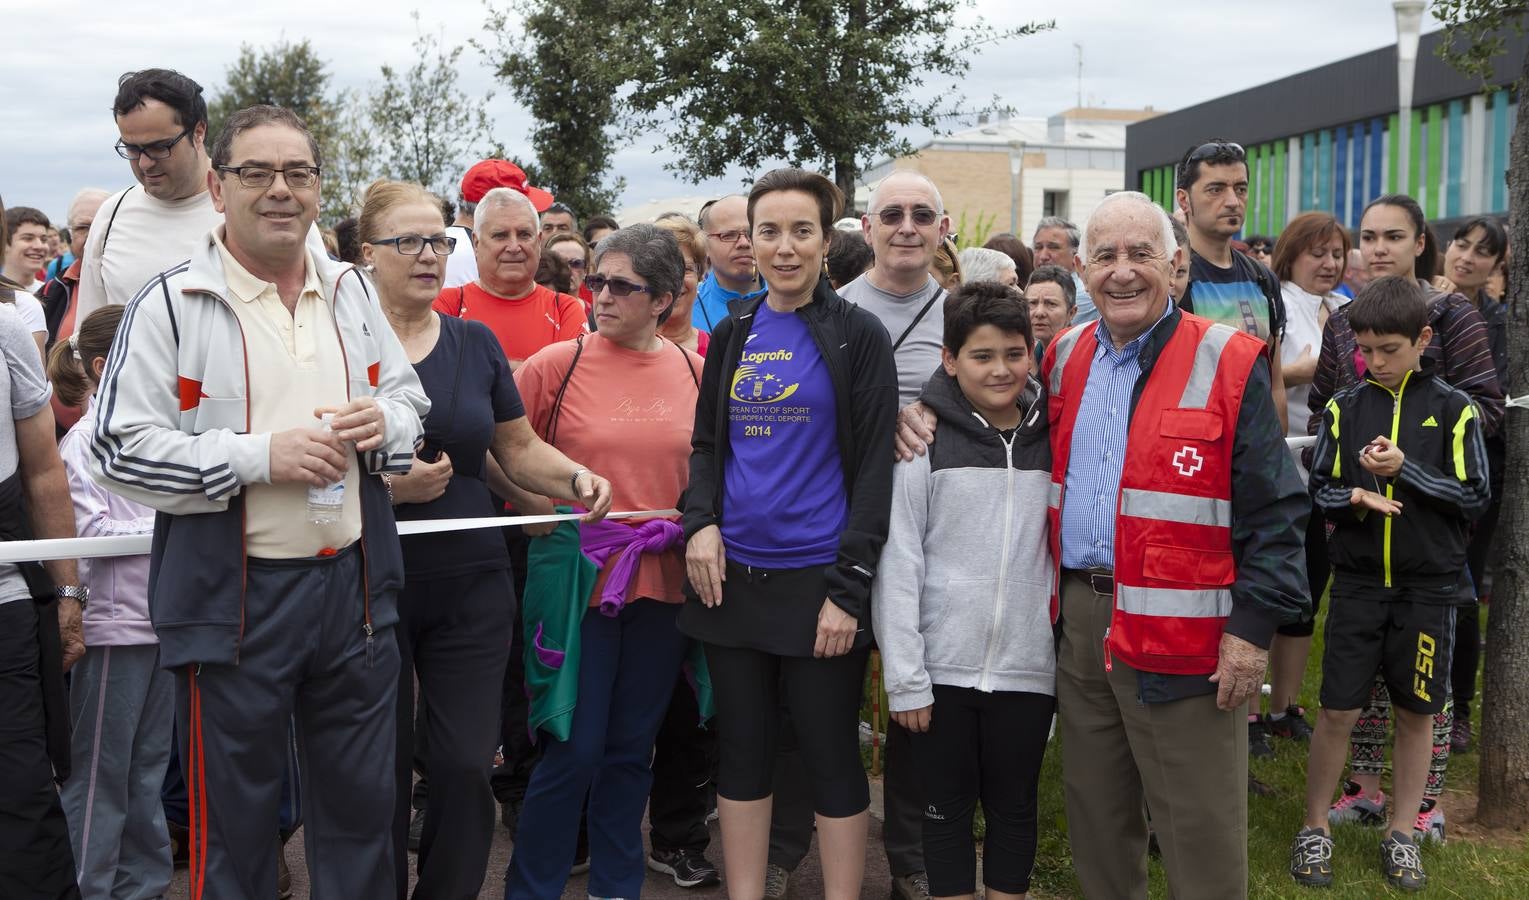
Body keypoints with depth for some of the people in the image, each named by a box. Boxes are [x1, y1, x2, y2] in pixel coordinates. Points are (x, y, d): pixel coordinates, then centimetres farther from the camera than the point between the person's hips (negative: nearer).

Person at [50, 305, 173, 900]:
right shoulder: (84, 438, -8)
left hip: (161, 618, 7)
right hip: (113, 622, -7)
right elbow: (93, 532, -13)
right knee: (102, 769, 2)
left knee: (150, 761, 14)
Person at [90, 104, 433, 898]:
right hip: (231, 595, -4)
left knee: (362, 803, 16)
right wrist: (261, 455, -18)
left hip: (354, 585, 5)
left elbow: (410, 396, 18)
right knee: (234, 821, 10)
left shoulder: (351, 291, 10)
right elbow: (119, 451, -11)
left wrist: (384, 421, -6)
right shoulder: (171, 303, -7)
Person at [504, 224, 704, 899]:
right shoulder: (556, 364, -4)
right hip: (579, 579, -3)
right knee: (574, 747, 1)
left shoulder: (697, 372, 4)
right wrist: (554, 515, -5)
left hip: (664, 582, 3)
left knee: (632, 747, 15)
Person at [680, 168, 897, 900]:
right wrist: (700, 522, -5)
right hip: (734, 575, 4)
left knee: (831, 755, 5)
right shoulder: (731, 334, 9)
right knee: (743, 749, 12)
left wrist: (849, 587, -14)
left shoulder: (858, 335, -4)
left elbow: (874, 467, -8)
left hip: (817, 579, -4)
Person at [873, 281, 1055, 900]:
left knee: (1014, 808, 14)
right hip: (941, 668, -2)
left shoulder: (1053, 443, 4)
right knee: (947, 809, 10)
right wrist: (904, 677, -10)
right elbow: (897, 566, -7)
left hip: (1027, 667, 2)